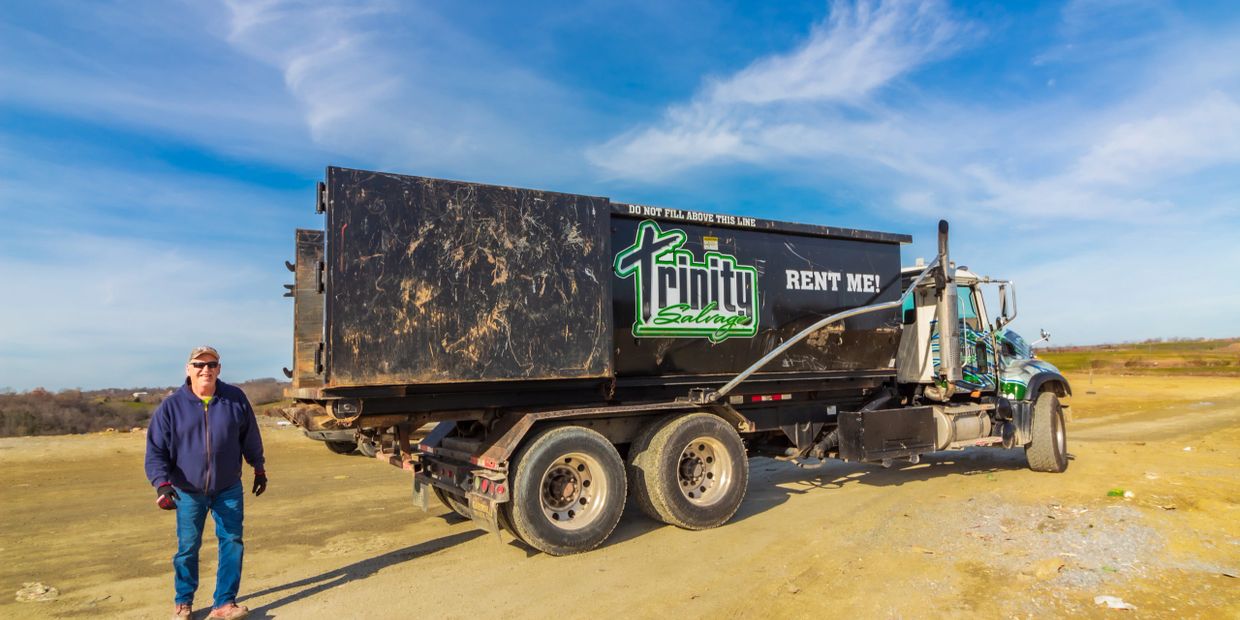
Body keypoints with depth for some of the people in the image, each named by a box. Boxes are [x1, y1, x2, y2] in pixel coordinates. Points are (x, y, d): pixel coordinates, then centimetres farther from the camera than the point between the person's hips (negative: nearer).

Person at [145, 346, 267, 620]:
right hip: (189, 492, -1)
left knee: (232, 542, 0)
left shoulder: (235, 399, -3)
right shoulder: (172, 406, -6)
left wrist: (259, 469, 15)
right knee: (187, 547, 8)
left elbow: (250, 438, 8)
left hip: (229, 490, 1)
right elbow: (156, 450, -6)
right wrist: (162, 484, -19)